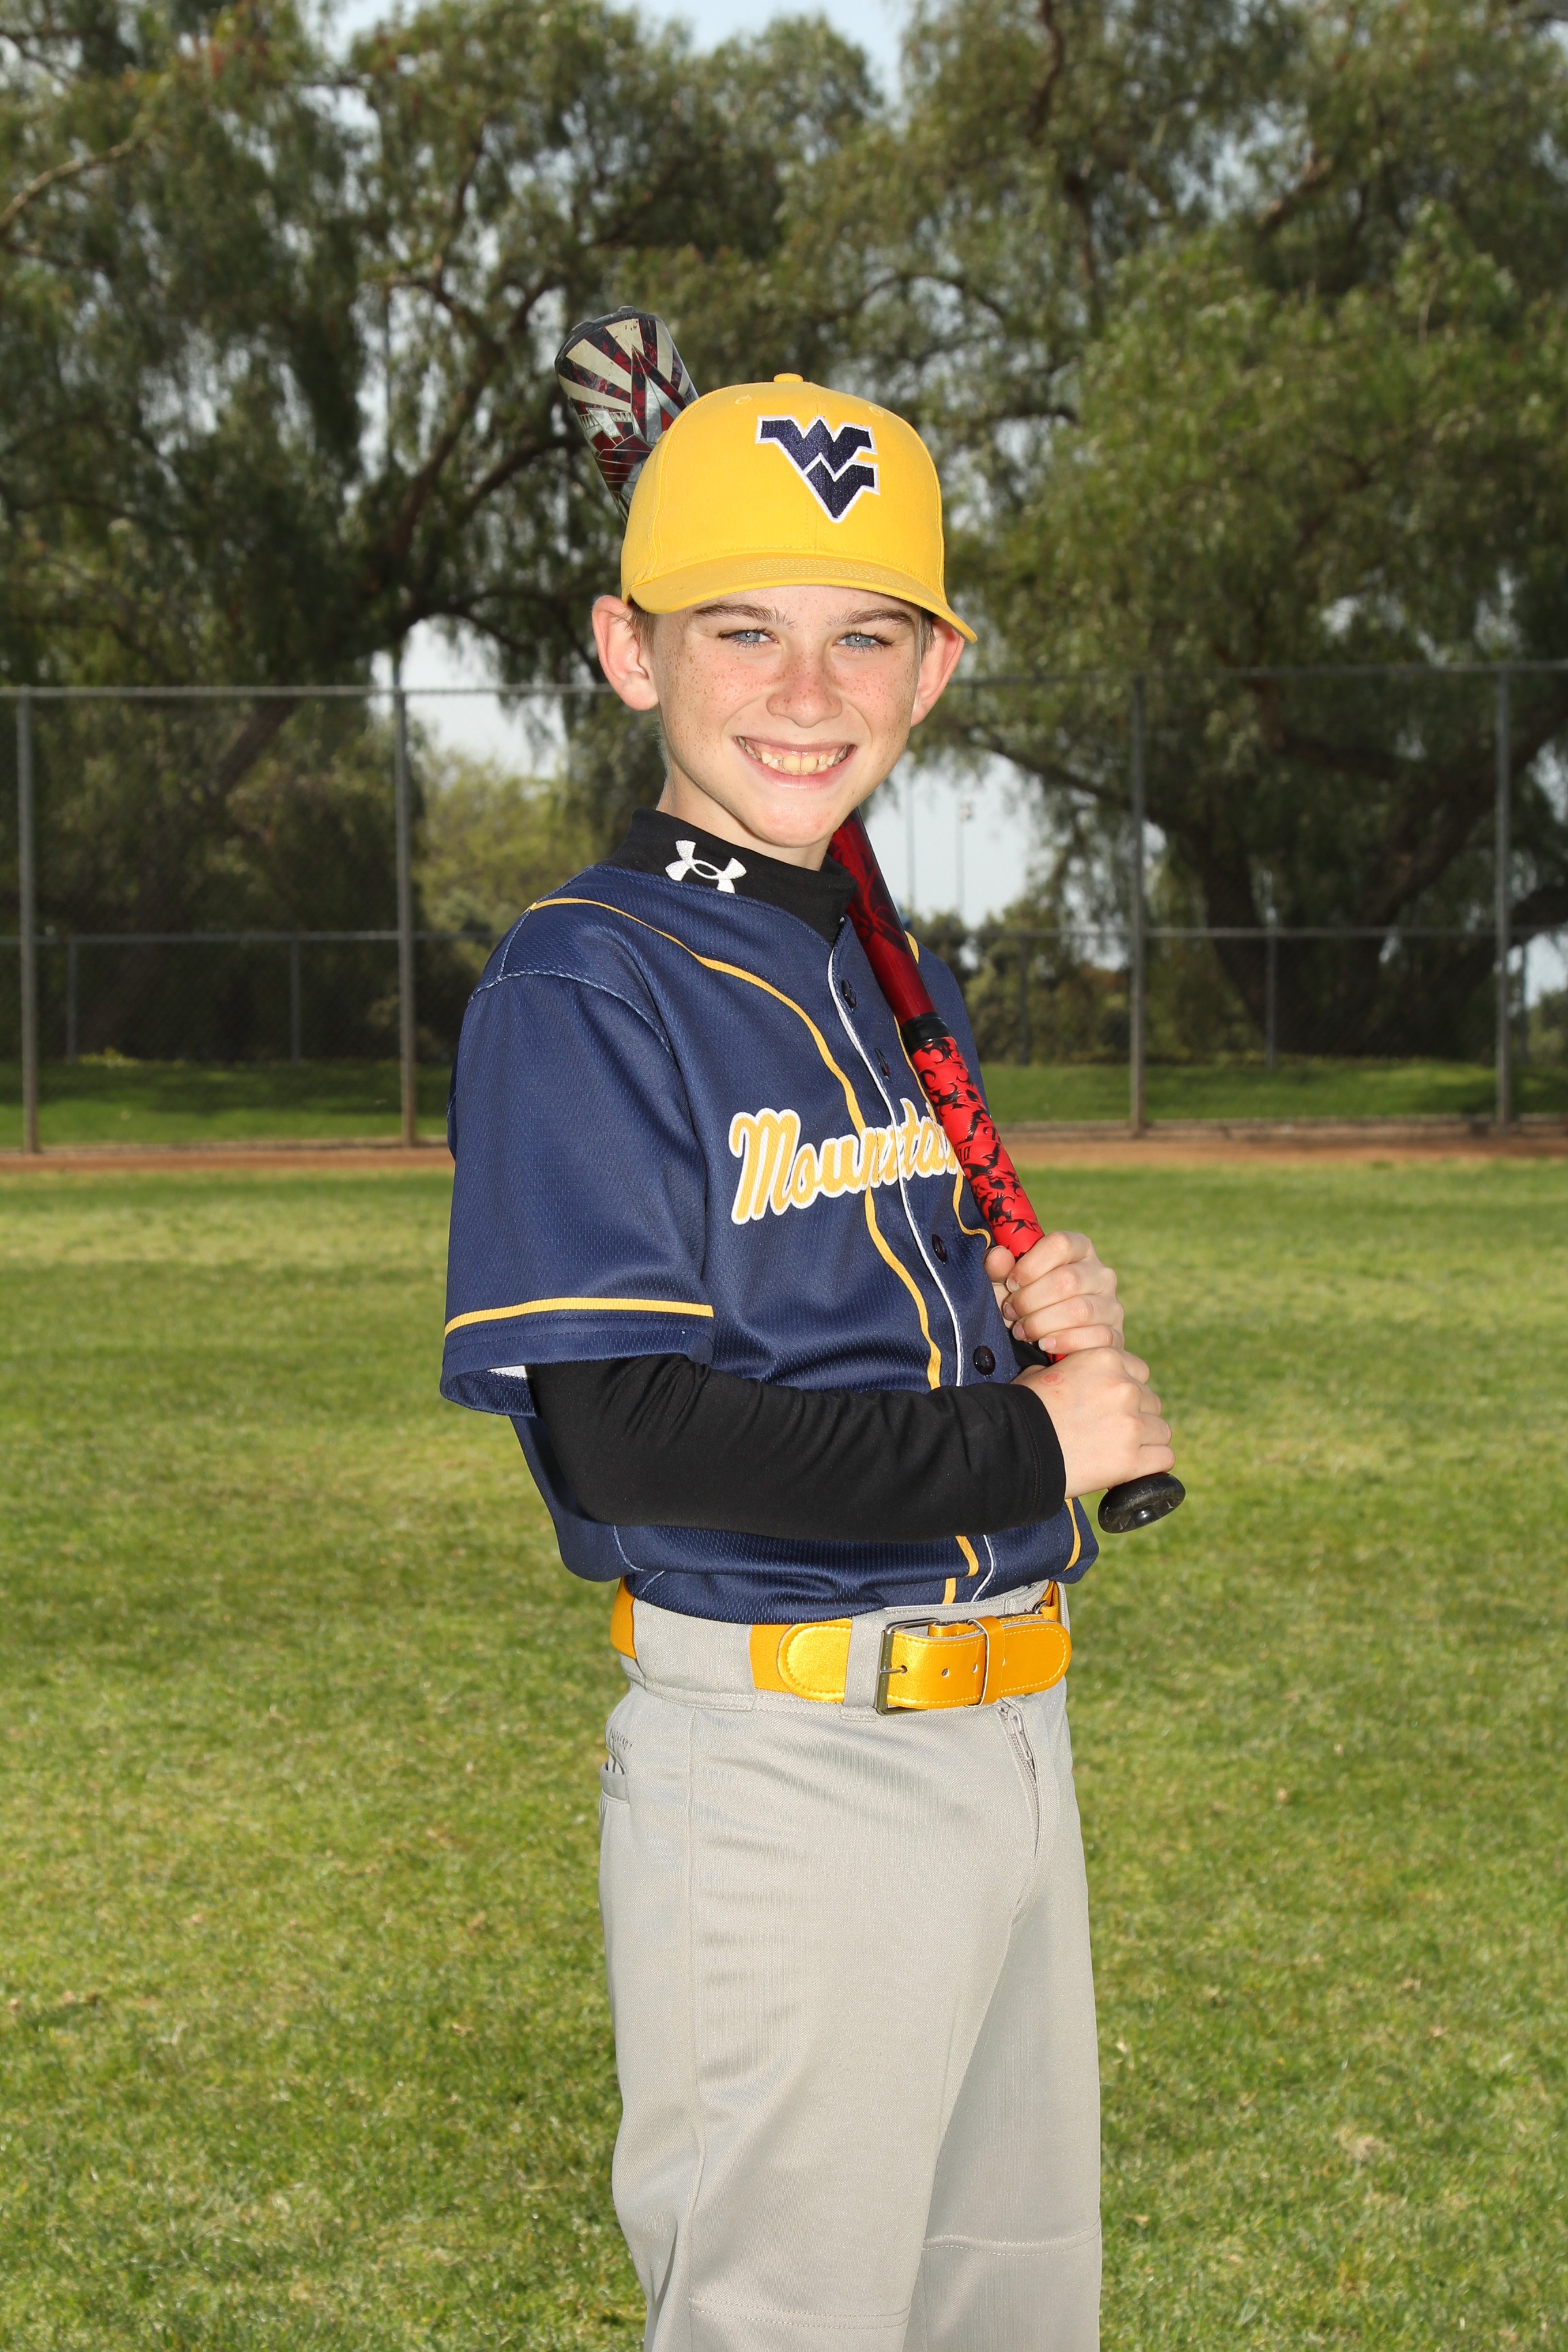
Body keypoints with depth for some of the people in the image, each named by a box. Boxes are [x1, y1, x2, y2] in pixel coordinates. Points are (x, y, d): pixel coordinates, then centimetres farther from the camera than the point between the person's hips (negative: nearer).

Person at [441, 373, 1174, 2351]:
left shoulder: (906, 981, 13)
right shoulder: (582, 987, -12)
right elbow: (631, 1436, -20)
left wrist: (1043, 1323, -1)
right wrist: (1031, 1445, -15)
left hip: (1009, 1722, 8)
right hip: (778, 1751, -8)